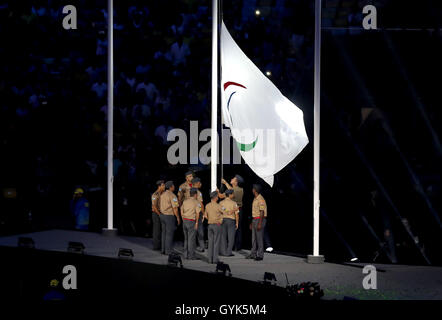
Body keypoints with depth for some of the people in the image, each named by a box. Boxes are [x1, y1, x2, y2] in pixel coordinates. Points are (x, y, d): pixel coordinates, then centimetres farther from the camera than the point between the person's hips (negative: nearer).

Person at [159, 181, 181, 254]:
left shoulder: (162, 194, 9)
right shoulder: (172, 195, -16)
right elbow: (175, 208, -18)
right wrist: (178, 218, -11)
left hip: (163, 215, 8)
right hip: (170, 216, -8)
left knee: (164, 233, 12)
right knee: (169, 234, -3)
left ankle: (163, 250, 15)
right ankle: (168, 251, -2)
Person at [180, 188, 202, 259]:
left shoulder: (185, 201, 10)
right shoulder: (196, 202, -8)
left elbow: (181, 212, 13)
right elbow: (197, 213, -14)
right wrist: (196, 223, -10)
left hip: (185, 221, 6)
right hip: (192, 221, -6)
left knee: (186, 238, 15)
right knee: (191, 239, -1)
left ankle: (186, 255, 19)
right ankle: (191, 256, 1)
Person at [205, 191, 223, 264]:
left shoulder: (207, 206, 5)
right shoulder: (218, 206, -13)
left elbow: (205, 215, 16)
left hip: (210, 225, 5)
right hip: (217, 225, -5)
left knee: (210, 242, 8)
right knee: (216, 242, -1)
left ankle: (210, 259, 5)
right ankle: (215, 259, -4)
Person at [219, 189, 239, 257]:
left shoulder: (221, 203, 2)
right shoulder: (233, 203, -7)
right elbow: (236, 214, -8)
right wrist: (237, 223, 1)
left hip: (222, 220, 3)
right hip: (231, 220, -3)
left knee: (223, 237, 8)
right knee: (231, 237, 2)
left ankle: (223, 252, 7)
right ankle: (228, 252, -1)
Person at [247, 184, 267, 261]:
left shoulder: (261, 199, -16)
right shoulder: (255, 199, 15)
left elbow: (262, 212, -19)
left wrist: (259, 224, -23)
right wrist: (252, 223, 21)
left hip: (260, 220, -10)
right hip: (255, 220, 10)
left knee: (259, 237, -8)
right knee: (254, 238, 10)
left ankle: (260, 255, -5)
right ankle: (253, 254, 14)